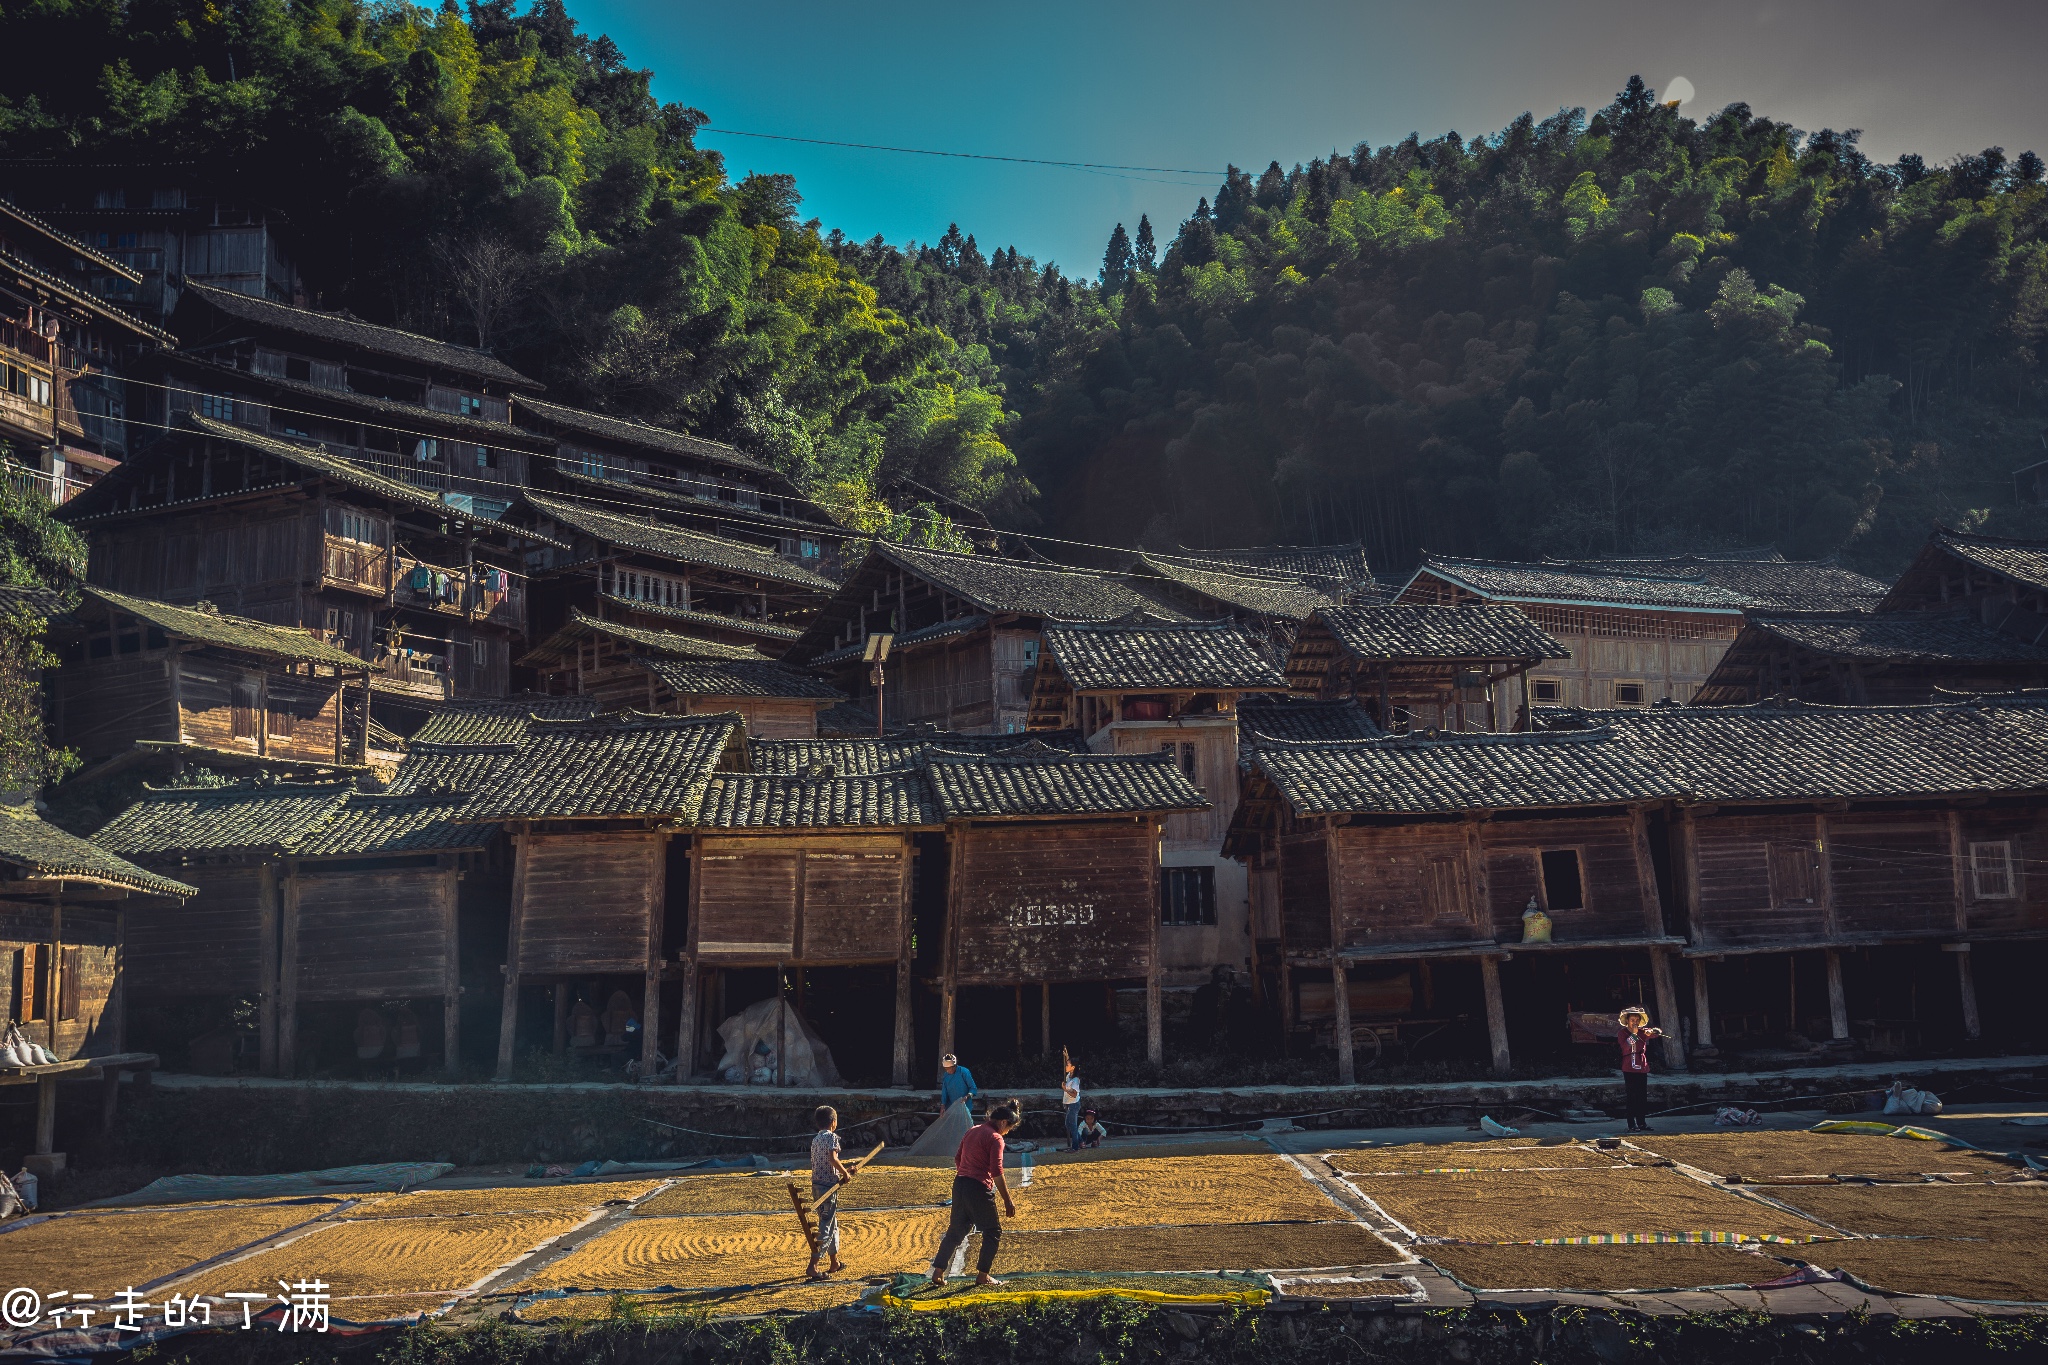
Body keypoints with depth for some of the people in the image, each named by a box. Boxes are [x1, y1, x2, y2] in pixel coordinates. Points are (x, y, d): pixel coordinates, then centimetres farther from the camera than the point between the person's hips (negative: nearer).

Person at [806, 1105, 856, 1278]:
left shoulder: (816, 1140, 14)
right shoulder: (832, 1137, -10)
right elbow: (833, 1159, -25)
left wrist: (844, 1168, 25)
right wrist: (845, 1173, -12)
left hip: (817, 1185, 8)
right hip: (828, 1186, -8)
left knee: (832, 1224, 20)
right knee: (825, 1228, -6)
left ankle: (835, 1263, 29)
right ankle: (812, 1266, -11)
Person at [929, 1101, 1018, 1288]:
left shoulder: (972, 1131, 14)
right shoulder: (995, 1138, -10)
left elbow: (957, 1159, 21)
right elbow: (997, 1172, -17)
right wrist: (1008, 1201, -13)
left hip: (959, 1184, 8)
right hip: (979, 1189, -8)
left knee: (955, 1231, 16)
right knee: (993, 1232, 9)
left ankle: (937, 1273, 14)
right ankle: (982, 1275, 11)